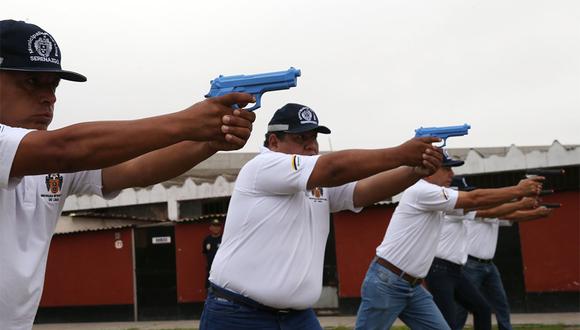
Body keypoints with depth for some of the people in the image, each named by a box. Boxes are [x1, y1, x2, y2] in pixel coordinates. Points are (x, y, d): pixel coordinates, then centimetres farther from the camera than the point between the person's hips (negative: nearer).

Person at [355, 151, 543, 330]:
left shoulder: (437, 199, 14)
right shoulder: (421, 191, -15)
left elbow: (478, 207, 11)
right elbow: (475, 199, -15)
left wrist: (519, 195, 1)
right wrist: (518, 191, -10)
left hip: (413, 287, 10)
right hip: (385, 284, -10)